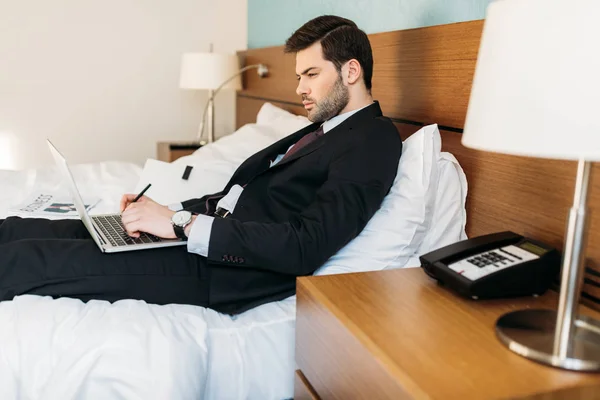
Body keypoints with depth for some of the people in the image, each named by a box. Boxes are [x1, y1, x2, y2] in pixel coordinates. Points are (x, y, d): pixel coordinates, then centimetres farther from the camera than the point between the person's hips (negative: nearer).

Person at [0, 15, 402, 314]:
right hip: (211, 233, 9)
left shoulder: (374, 140, -9)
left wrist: (184, 223, -19)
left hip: (228, 272, -9)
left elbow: (306, 247, -22)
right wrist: (168, 211, 5)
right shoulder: (323, 129, 20)